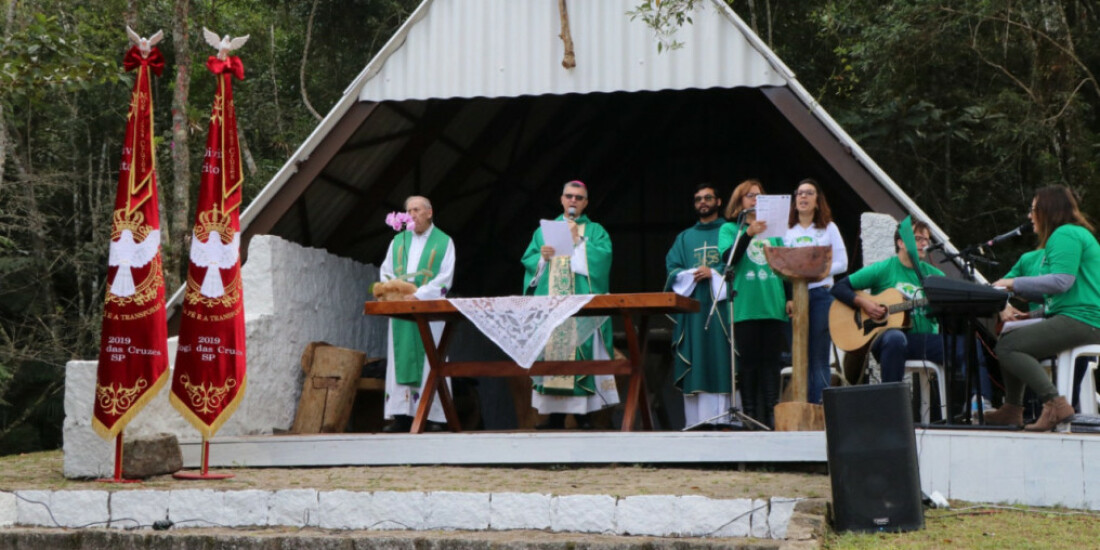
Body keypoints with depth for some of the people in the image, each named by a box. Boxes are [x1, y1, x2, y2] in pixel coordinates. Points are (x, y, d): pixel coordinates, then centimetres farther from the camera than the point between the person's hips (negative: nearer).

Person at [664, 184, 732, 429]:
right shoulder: (684, 238, 22)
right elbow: (672, 269, 10)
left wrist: (713, 273, -14)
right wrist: (693, 275, -9)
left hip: (721, 305, -3)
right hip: (692, 308, 3)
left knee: (721, 361, -10)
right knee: (695, 365, -3)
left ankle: (723, 417, -13)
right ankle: (695, 420, -5)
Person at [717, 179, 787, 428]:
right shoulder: (730, 229, 8)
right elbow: (728, 257, -10)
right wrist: (749, 233, -24)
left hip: (774, 305, 3)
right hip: (746, 306, -3)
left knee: (771, 361, 0)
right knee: (749, 361, -3)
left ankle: (772, 415, 0)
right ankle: (749, 415, 0)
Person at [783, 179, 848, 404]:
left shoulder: (828, 228, 11)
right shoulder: (786, 230, 12)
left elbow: (842, 264, 4)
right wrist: (786, 298, -7)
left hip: (821, 295, -1)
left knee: (819, 358, -5)